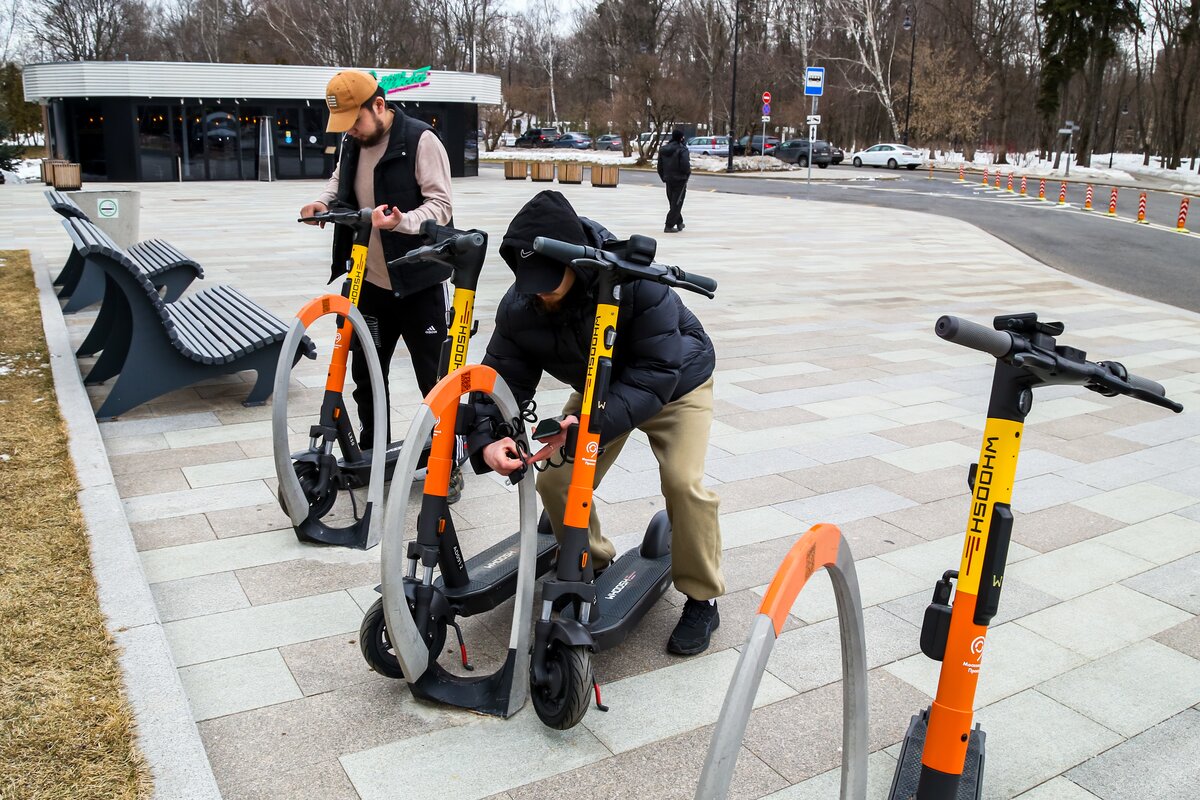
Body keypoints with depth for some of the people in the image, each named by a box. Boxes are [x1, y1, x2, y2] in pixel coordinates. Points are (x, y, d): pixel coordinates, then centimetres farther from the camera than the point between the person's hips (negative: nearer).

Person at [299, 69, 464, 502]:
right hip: (370, 282, 7)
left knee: (435, 378, 0)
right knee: (366, 372, 16)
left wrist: (403, 222, -35)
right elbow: (340, 181, 24)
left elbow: (441, 203, -17)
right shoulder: (353, 143, 8)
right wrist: (322, 201, 2)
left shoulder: (420, 140, -14)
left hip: (418, 283, -7)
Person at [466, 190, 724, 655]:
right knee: (556, 481, -10)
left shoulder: (636, 282, -39)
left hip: (675, 380, -4)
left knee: (683, 481, -24)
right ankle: (591, 566, 20)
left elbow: (657, 373, -41)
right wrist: (486, 442, -43)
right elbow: (502, 378, -22)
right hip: (598, 388, 5)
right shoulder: (519, 307, -24)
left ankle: (702, 599, 0)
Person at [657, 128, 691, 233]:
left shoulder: (664, 149, 5)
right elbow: (685, 166, -24)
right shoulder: (682, 150, -16)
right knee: (676, 203, 0)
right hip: (680, 179, -7)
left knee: (673, 202, 19)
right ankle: (669, 226, -5)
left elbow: (660, 166, 9)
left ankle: (679, 223, 32)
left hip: (668, 180, 7)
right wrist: (687, 174, -3)